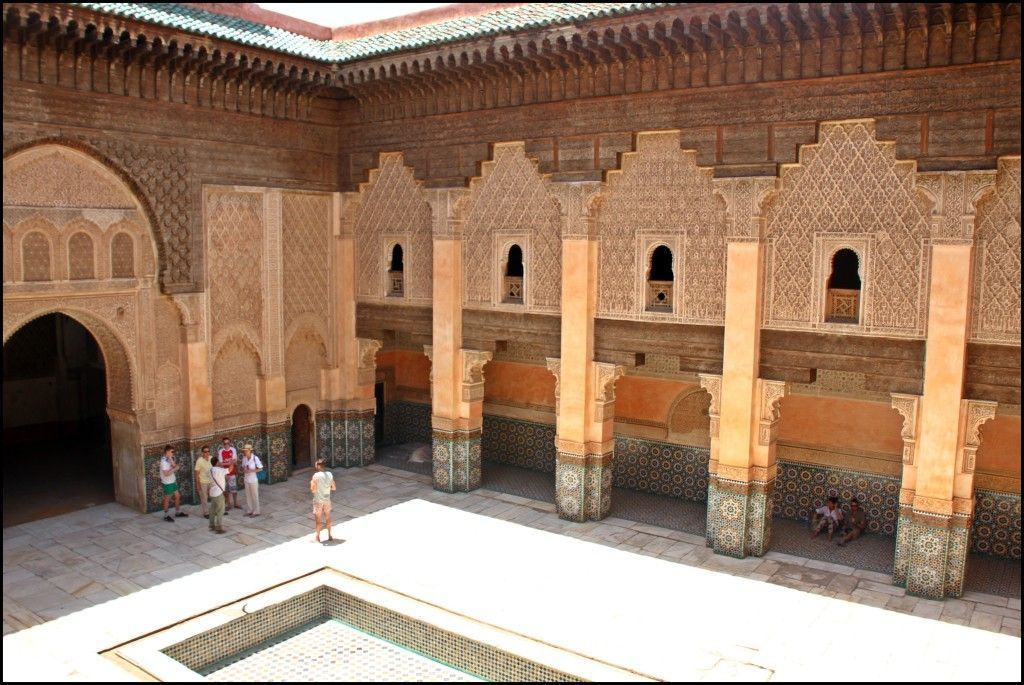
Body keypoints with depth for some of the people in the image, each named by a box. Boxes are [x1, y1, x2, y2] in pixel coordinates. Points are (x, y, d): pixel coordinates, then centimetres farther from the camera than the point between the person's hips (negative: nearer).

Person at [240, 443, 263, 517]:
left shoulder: (255, 458, -19)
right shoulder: (244, 458, -2)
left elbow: (260, 469, -13)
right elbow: (243, 466, 13)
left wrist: (251, 470, -23)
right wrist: (243, 470, -10)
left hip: (253, 480, -6)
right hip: (246, 480, 6)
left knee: (254, 496, 5)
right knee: (248, 496, 14)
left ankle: (256, 512, 16)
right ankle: (250, 511, 27)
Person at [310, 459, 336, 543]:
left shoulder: (316, 476, -20)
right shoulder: (330, 474, -5)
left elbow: (313, 490, -20)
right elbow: (334, 488, 1)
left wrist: (311, 483, -2)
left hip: (318, 500, -4)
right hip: (327, 499, 4)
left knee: (318, 519, 9)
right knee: (328, 517, 17)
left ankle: (317, 537, 20)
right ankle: (329, 535, 26)